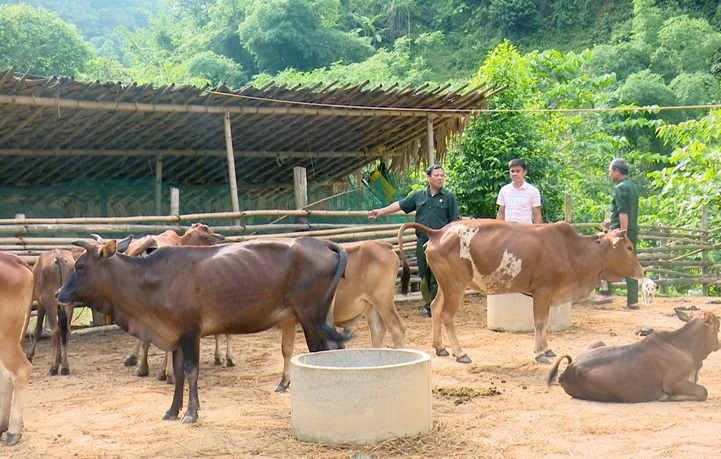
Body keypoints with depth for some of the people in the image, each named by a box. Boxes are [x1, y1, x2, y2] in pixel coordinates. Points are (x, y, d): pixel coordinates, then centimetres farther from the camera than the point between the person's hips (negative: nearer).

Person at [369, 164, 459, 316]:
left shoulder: (449, 197, 2)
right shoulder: (418, 195, 11)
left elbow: (454, 221, 2)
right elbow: (400, 205, 13)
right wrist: (381, 211, 7)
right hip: (422, 241, 4)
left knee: (437, 276, -5)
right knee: (424, 275, 8)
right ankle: (428, 303, 20)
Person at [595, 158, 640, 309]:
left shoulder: (620, 188, -12)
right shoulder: (632, 187, 16)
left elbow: (623, 213, -21)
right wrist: (612, 221, 31)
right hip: (633, 232, 8)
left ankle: (606, 293, 0)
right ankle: (633, 301, 8)